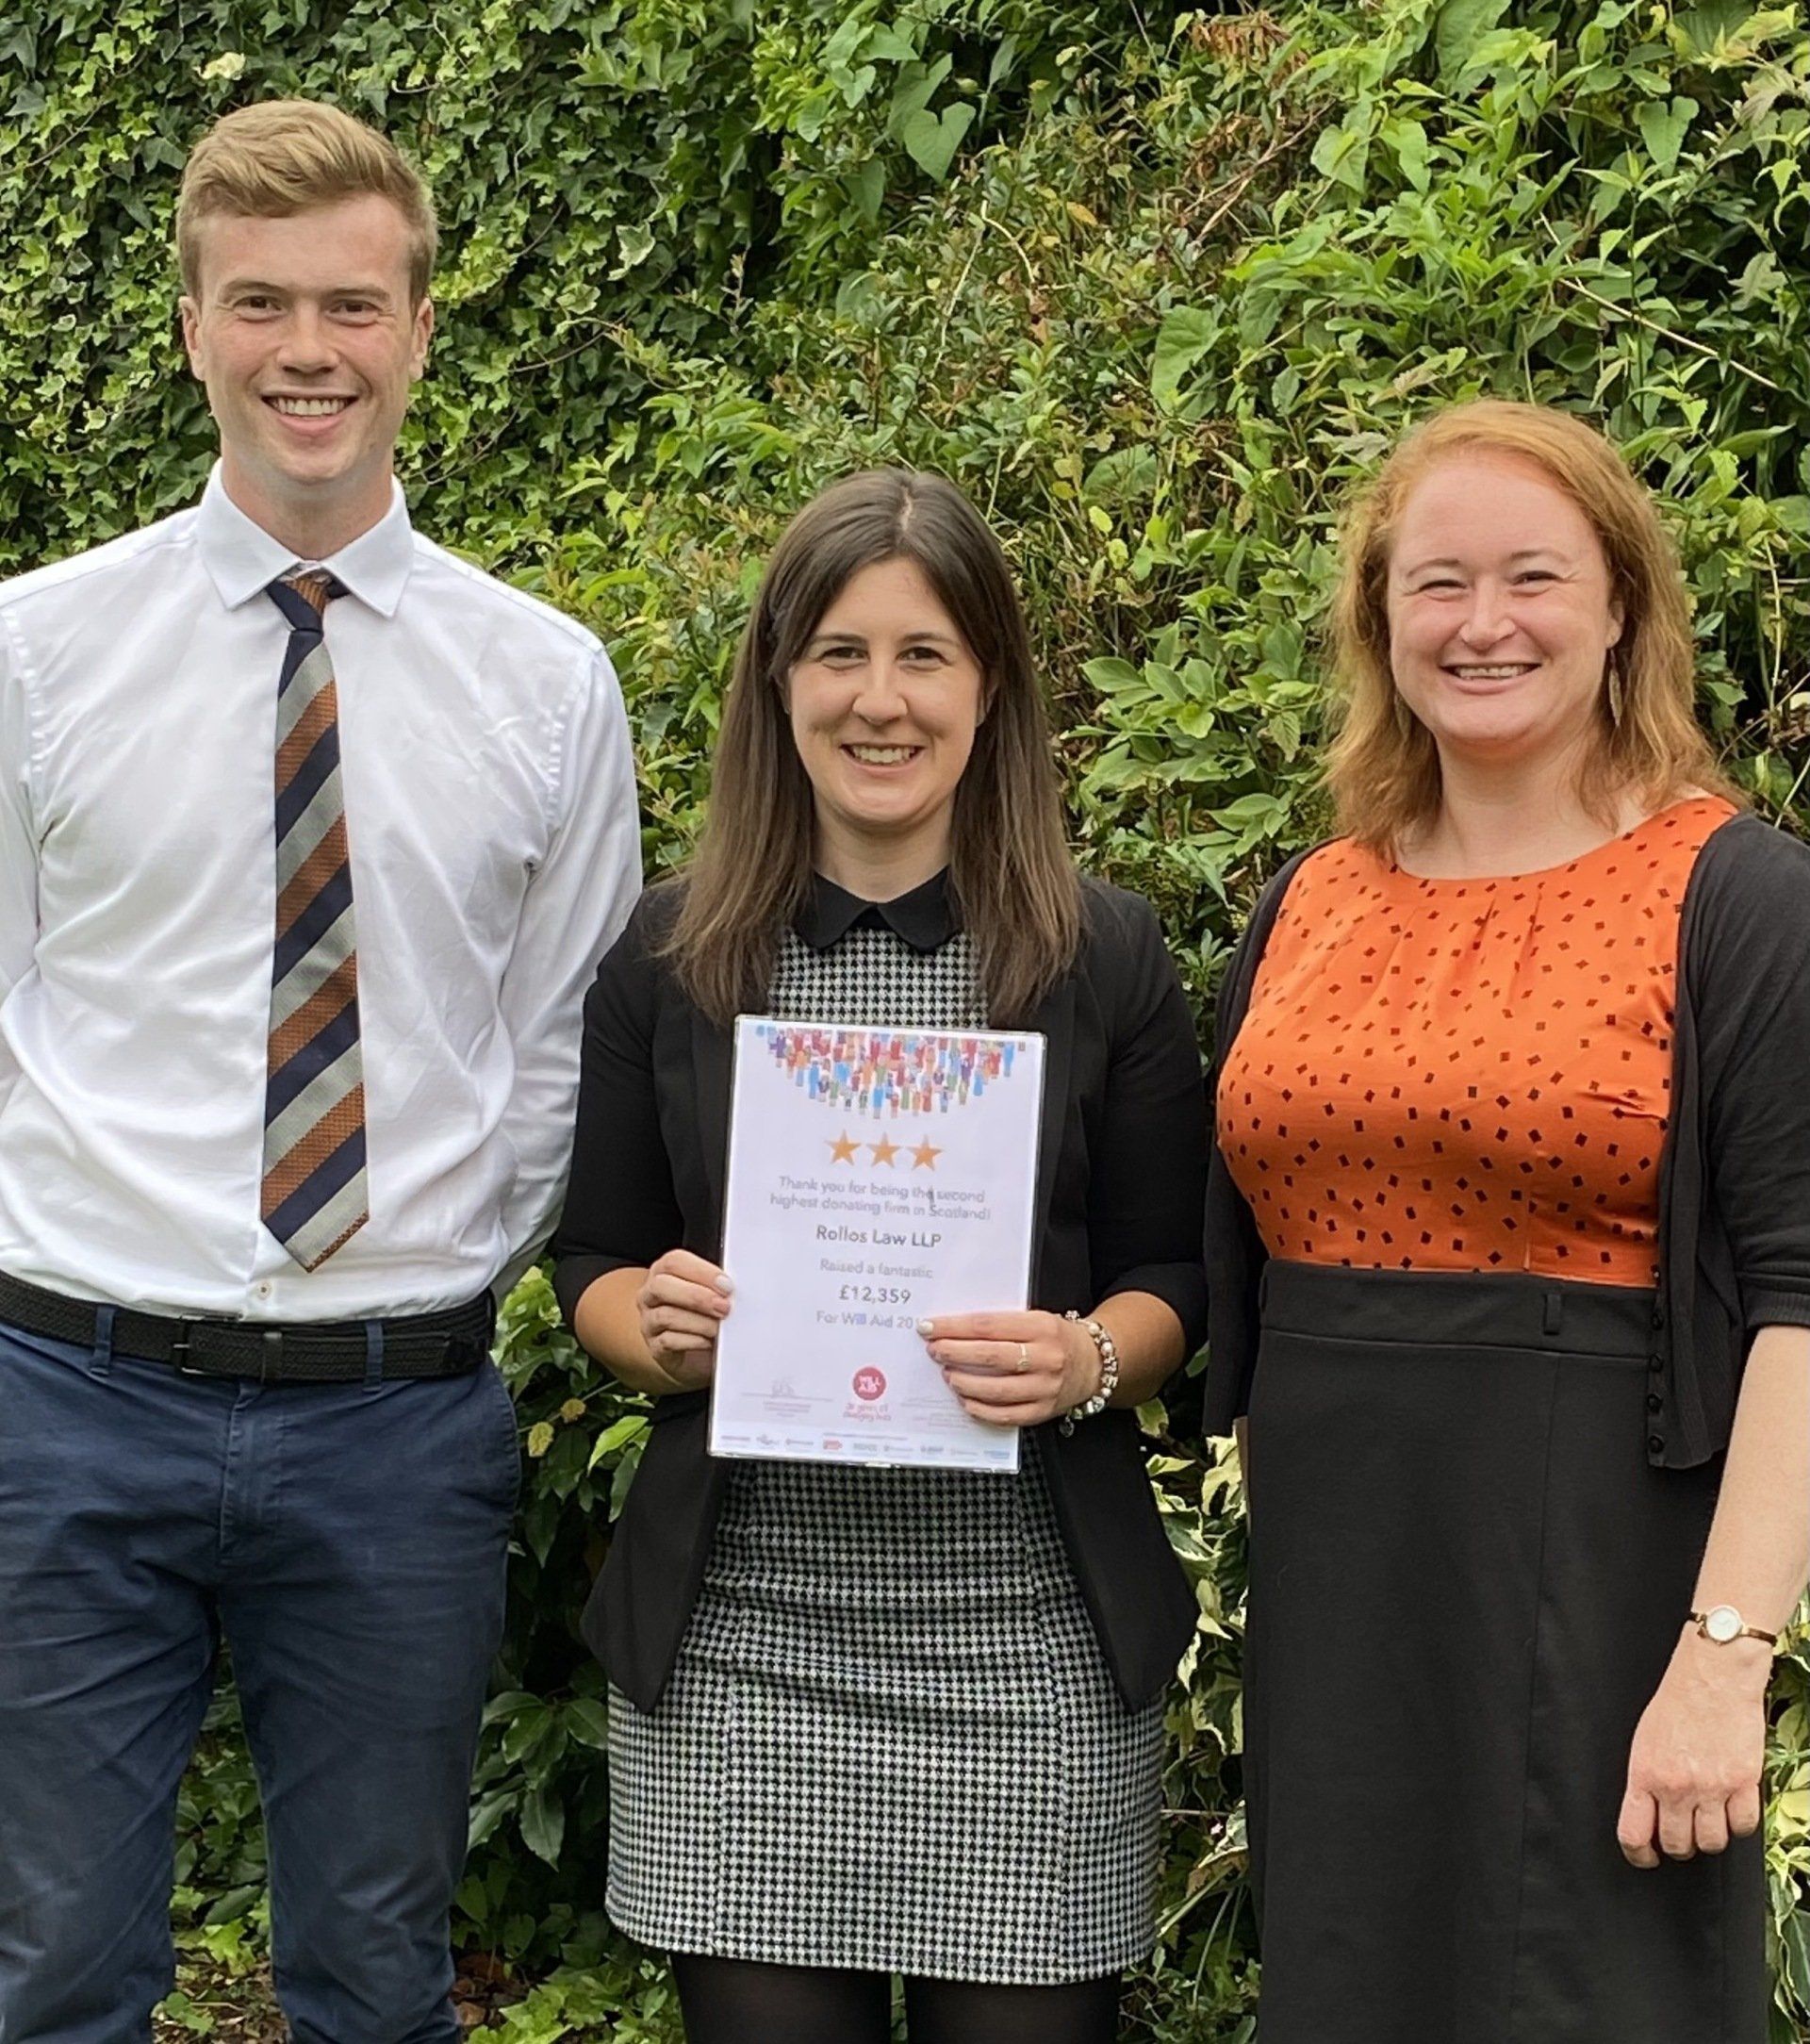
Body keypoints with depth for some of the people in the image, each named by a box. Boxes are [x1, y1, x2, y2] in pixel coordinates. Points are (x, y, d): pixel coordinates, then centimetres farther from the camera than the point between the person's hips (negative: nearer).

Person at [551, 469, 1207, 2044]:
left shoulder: (1104, 957, 1)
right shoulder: (674, 957, 5)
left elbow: (1174, 1280, 5)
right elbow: (594, 1265, 11)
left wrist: (1087, 1362, -15)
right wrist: (658, 1329, -11)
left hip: (1030, 1637, -1)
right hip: (737, 1637, 1)